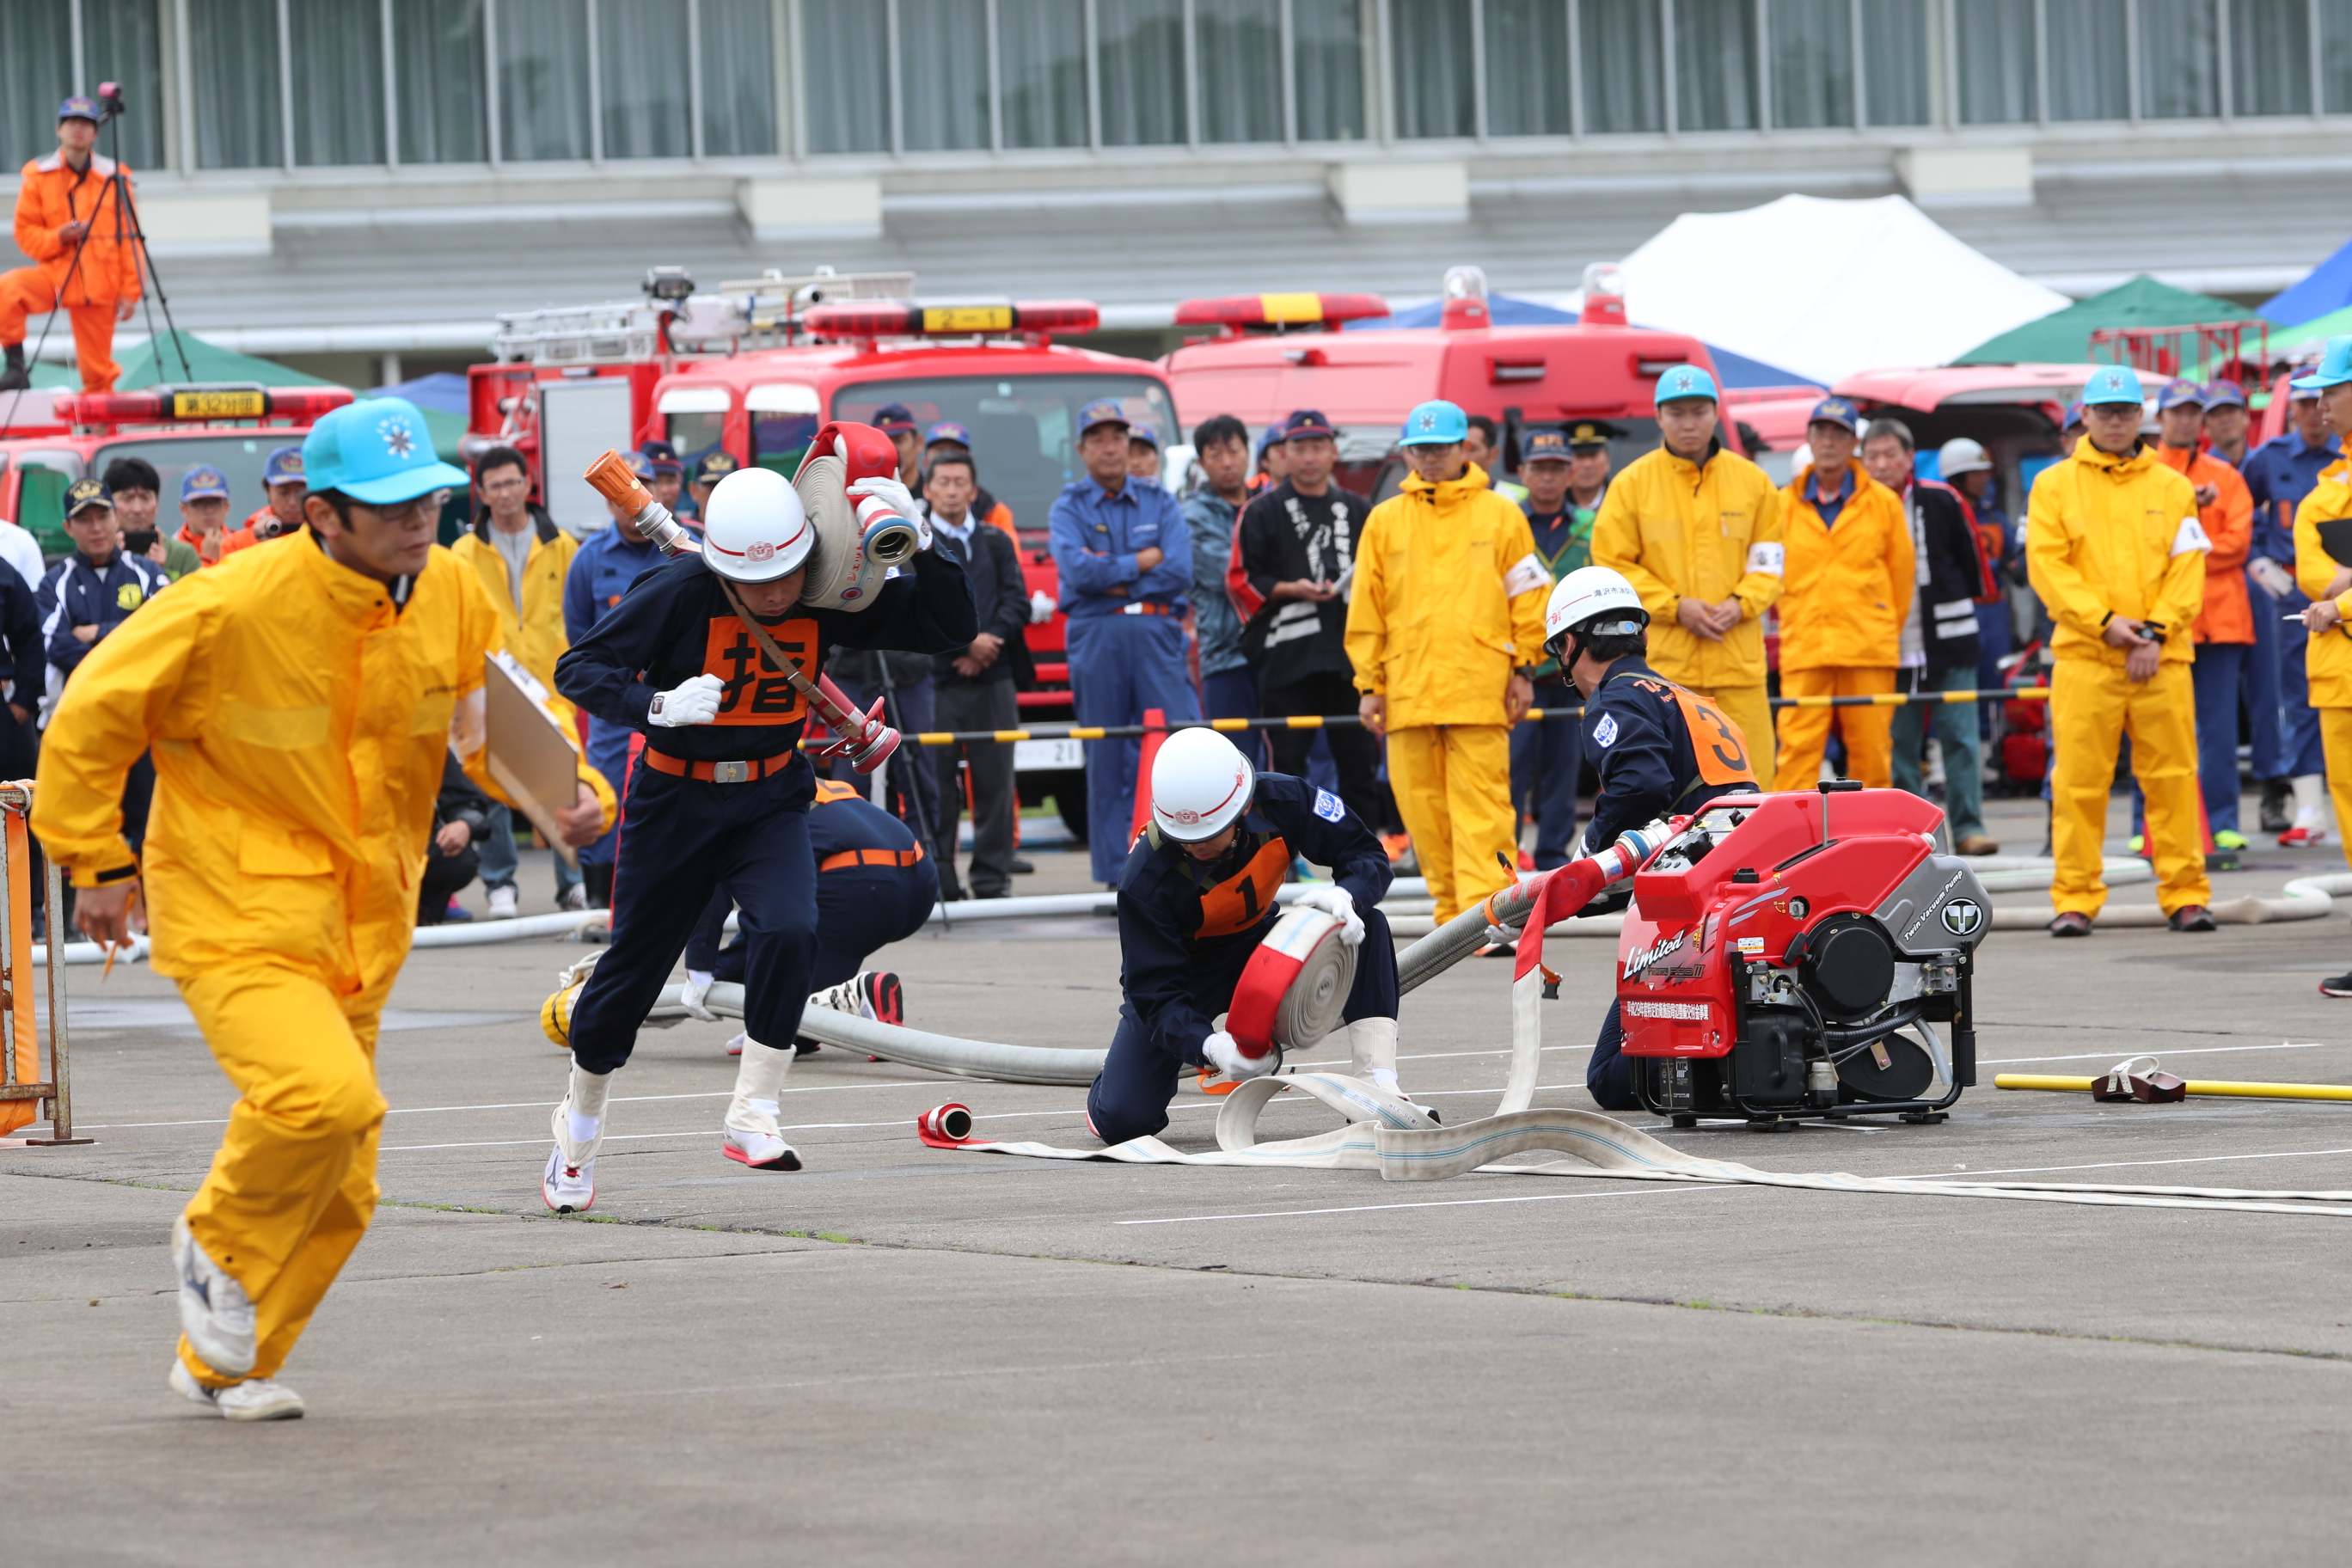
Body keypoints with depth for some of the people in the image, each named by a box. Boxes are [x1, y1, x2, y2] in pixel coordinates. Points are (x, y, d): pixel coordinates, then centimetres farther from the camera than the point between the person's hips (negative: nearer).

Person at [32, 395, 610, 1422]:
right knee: (327, 1094, -30)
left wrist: (570, 792, -8)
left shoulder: (449, 595, -3)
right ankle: (220, 1247, 0)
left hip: (359, 930, 7)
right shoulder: (236, 608, -19)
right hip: (238, 918, -7)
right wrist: (99, 863, -6)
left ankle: (223, 1366, 33)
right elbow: (92, 715, -9)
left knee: (339, 1194, 11)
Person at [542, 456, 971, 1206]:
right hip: (675, 799, -2)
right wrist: (657, 706, -37)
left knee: (789, 931, -25)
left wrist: (918, 540, -24)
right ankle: (578, 1129, 31)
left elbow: (953, 629, -9)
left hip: (771, 799, 2)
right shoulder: (680, 591, -22)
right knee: (633, 967, 8)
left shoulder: (828, 598, -12)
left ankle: (752, 1116, -15)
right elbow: (578, 668, -20)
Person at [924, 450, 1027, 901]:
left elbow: (1017, 602, 8)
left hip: (992, 678, 3)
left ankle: (993, 876, 5)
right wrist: (966, 641, -14)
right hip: (936, 678, -3)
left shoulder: (996, 542, 15)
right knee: (936, 782, -4)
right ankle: (937, 878, 0)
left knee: (994, 780, 0)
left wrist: (989, 644, -9)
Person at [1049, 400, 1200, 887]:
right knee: (1107, 758, 1)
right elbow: (1078, 571, -10)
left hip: (1158, 634, 1)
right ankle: (1117, 873, 4)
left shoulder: (1159, 503, 12)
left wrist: (1109, 576, -6)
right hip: (1095, 639, -1)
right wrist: (1144, 561, -4)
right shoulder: (1068, 508, 8)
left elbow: (1180, 573, -2)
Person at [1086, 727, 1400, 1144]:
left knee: (1367, 926, -25)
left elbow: (1368, 857, -16)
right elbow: (1156, 992, -29)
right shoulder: (1144, 879, -34)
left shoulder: (1282, 802, -27)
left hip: (1258, 945, 3)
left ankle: (1380, 1088, -17)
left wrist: (1346, 896, -40)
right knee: (1123, 1120, -18)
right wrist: (1209, 1048, -48)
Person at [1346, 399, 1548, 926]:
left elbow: (1528, 595, 9)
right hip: (1409, 682, 3)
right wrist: (1369, 684, 8)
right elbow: (1366, 608, 13)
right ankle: (1452, 912, 10)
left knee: (1480, 803, -10)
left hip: (1480, 686, -3)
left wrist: (1523, 668, 2)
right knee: (1422, 805, 2)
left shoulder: (1500, 515, 7)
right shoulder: (1384, 521, 13)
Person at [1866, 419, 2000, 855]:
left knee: (1960, 738, -4)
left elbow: (1971, 559, 8)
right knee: (1899, 744, 3)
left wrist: (1962, 610, 11)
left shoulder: (1942, 501, -2)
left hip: (1947, 644, -1)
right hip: (1889, 650, 1)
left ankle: (1968, 828, -3)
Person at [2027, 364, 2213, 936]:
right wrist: (2103, 622, -12)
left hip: (2162, 656, 1)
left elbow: (2188, 568, 5)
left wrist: (2156, 631, -9)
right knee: (2079, 780, -4)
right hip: (2084, 654, -1)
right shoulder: (2054, 486, 8)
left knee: (2172, 776, 0)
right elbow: (2047, 564, -1)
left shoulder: (2173, 487, 11)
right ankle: (2075, 898, 2)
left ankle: (2185, 893, 6)